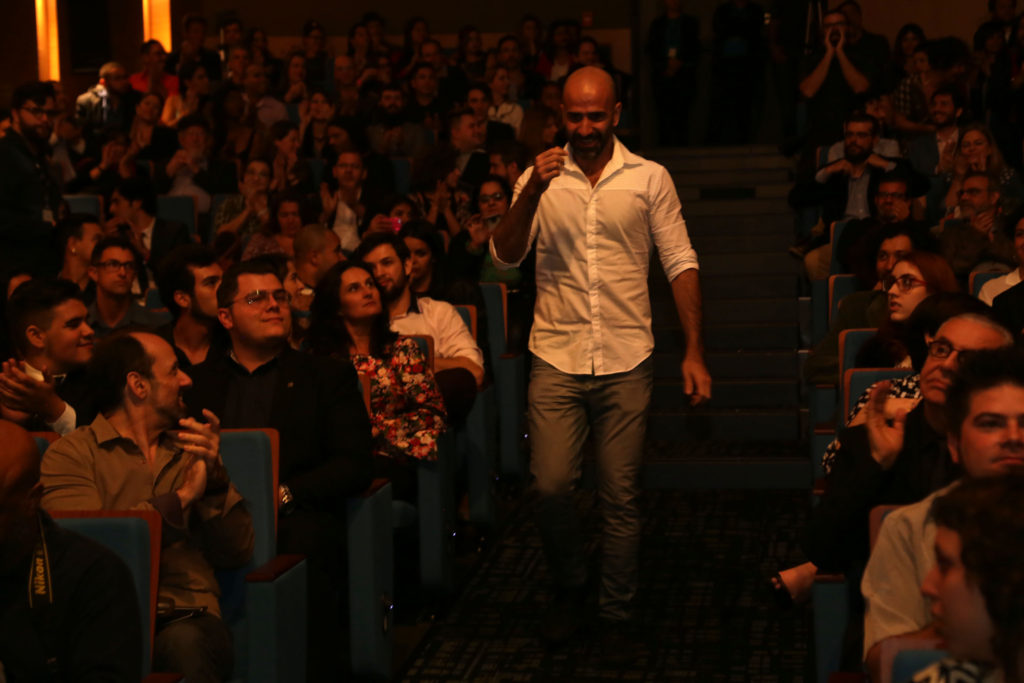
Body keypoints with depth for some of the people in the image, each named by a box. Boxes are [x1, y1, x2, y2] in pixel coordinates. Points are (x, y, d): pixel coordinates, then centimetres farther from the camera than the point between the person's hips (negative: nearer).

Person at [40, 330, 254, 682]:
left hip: (188, 617, 3)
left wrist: (215, 477, -2)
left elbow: (236, 553, 14)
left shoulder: (191, 450, 20)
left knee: (185, 641, -33)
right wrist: (181, 498, -5)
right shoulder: (70, 454, 5)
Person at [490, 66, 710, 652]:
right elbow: (505, 257, -4)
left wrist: (694, 352, -3)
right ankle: (570, 588, 23)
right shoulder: (543, 178, 5)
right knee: (552, 486, -4)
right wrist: (532, 192, -19)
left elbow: (681, 263, 3)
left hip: (626, 362, -1)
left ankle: (617, 615, 18)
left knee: (622, 497, 4)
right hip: (557, 360, 1)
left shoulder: (650, 178, 3)